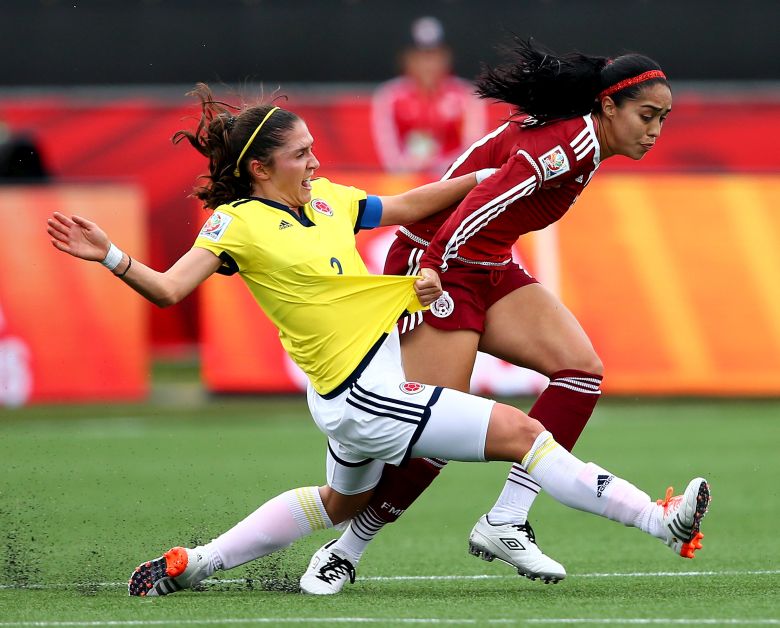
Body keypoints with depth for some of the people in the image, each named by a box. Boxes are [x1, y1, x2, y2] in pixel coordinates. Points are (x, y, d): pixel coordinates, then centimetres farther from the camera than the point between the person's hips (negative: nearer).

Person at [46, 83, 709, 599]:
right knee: (521, 431, -10)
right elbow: (169, 289, -19)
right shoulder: (240, 223, -15)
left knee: (342, 503, 31)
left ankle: (188, 565, 34)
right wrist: (111, 257, -36)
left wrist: (484, 177, 21)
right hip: (364, 395, -10)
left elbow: (404, 206, 20)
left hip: (367, 385, 10)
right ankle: (660, 520, -7)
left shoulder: (324, 198, 6)